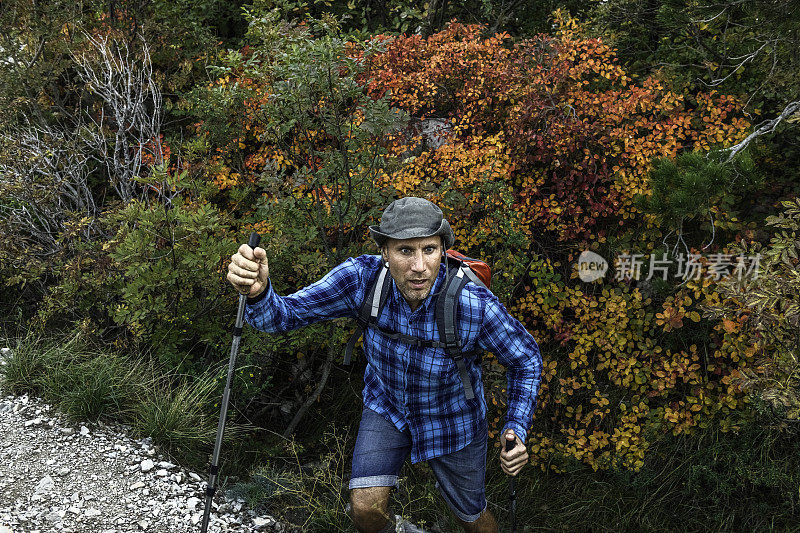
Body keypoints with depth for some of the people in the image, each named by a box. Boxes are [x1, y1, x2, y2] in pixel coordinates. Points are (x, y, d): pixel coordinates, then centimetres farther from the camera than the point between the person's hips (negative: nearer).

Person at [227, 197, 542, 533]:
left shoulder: (475, 306, -35)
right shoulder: (363, 277, -30)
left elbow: (526, 359, -17)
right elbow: (284, 315, -29)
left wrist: (516, 430, -28)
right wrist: (257, 291, -52)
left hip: (451, 419, -1)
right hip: (386, 406, 1)